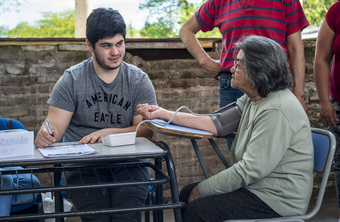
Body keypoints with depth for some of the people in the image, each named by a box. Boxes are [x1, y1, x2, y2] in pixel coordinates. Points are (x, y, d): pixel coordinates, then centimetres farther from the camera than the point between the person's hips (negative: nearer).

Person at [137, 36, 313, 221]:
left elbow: (251, 170, -25)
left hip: (278, 199, -10)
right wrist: (163, 114, 2)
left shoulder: (276, 110, -25)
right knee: (186, 194, 9)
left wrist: (202, 190, -15)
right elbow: (217, 124, 6)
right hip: (257, 186, 10)